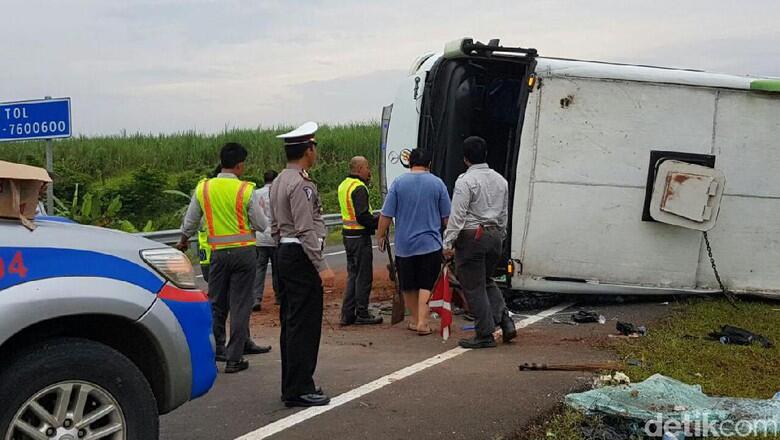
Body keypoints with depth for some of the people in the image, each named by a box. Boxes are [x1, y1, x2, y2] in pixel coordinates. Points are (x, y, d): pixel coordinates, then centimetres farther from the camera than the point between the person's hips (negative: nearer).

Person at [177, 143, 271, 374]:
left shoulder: (203, 188, 0)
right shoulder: (245, 190, -10)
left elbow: (190, 221, 11)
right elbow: (261, 225, -5)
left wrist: (183, 241, 30)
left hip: (218, 252, 3)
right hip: (243, 251, -3)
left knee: (216, 304, 15)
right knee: (240, 304, 2)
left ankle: (215, 349, 25)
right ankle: (234, 359, 3)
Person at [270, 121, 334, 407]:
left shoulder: (278, 182, 15)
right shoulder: (301, 184, -16)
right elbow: (306, 230, -21)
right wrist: (322, 267, -20)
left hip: (284, 253, 10)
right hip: (302, 256, -10)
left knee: (290, 323, 13)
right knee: (304, 325, -5)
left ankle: (291, 386, 21)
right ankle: (299, 389, -1)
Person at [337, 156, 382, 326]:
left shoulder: (344, 185, 13)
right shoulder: (359, 188, -17)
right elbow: (362, 217, -24)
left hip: (348, 235, 9)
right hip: (360, 236, -9)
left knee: (353, 275, 15)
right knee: (364, 277, 0)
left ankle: (347, 314, 17)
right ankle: (362, 314, 7)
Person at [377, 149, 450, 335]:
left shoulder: (398, 183, -2)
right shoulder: (437, 183, -1)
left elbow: (386, 215, -3)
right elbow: (447, 218, 4)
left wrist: (381, 236, 10)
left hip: (404, 245, 1)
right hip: (430, 244, -1)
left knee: (408, 286, 13)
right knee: (427, 285, 3)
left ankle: (415, 320, 24)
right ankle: (422, 322, -5)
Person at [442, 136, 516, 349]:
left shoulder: (466, 181, -12)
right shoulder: (500, 180, 11)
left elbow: (457, 216, -16)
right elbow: (504, 213, 16)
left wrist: (448, 243, -13)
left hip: (471, 236, -7)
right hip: (494, 235, 7)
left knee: (474, 287, 1)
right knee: (486, 280, 22)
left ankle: (485, 335, 4)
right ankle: (505, 321, 8)